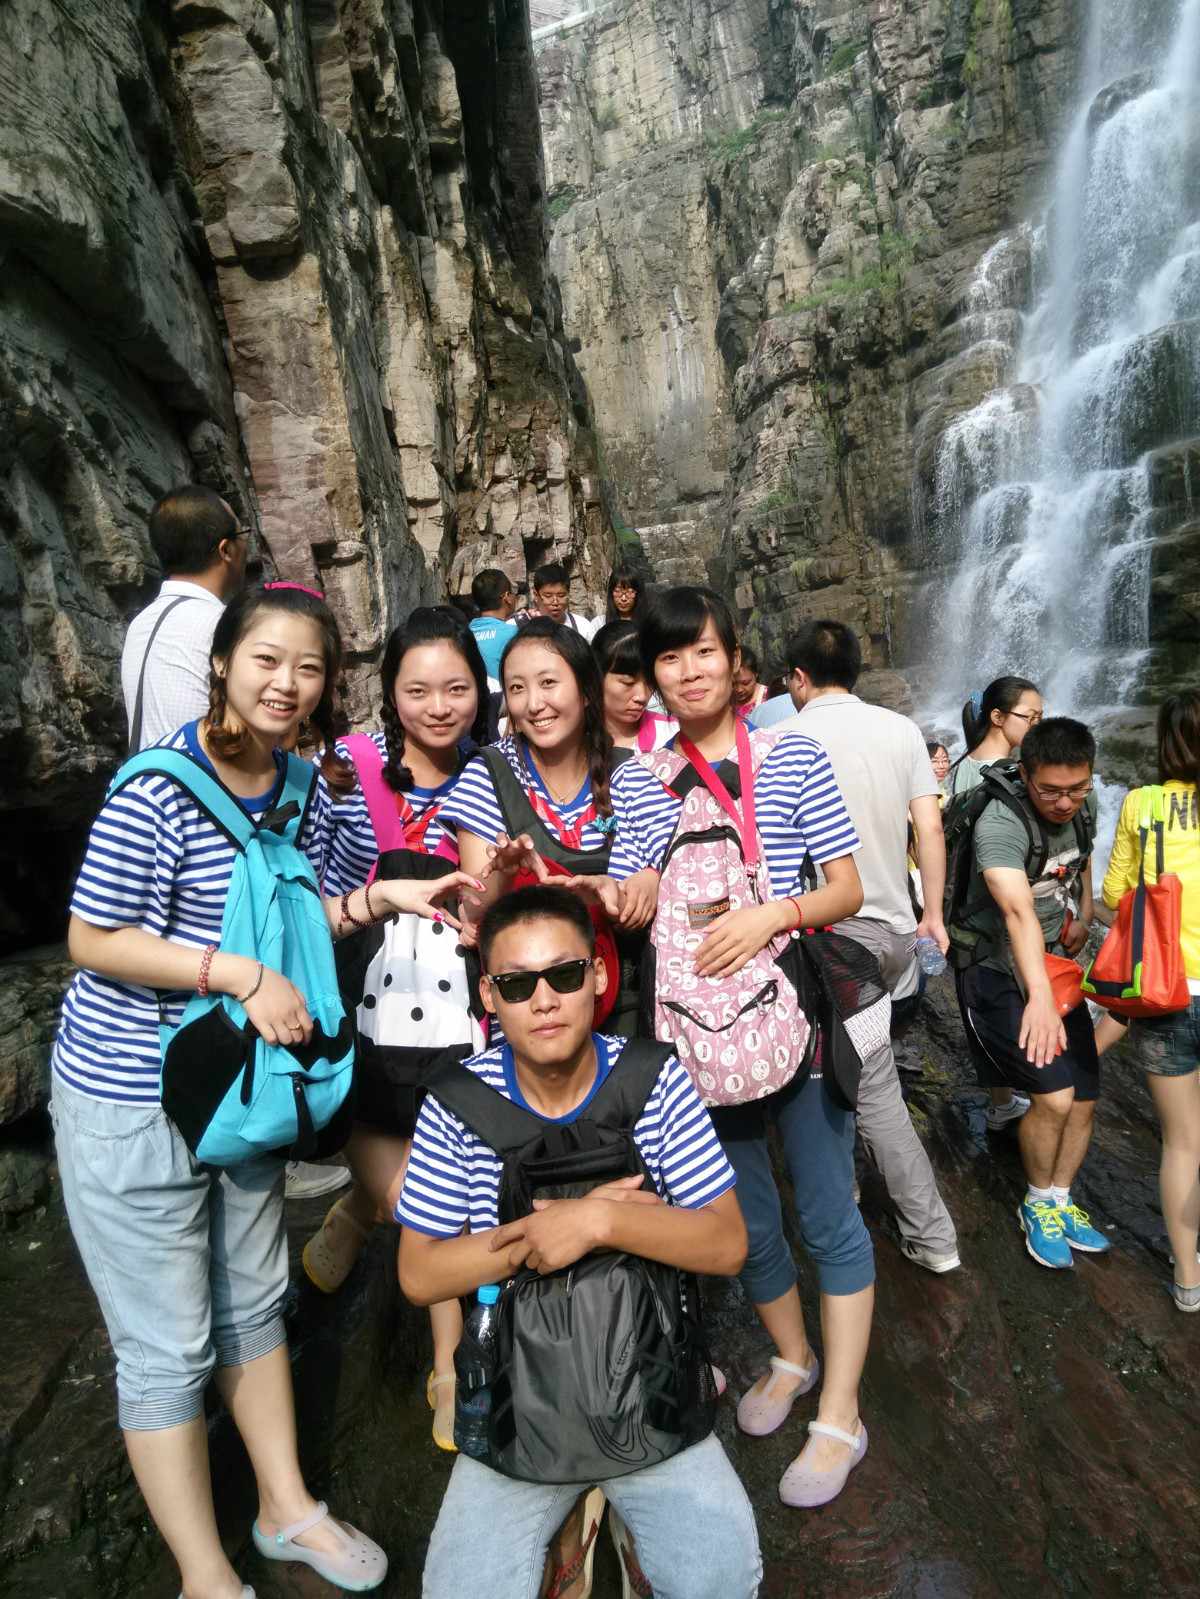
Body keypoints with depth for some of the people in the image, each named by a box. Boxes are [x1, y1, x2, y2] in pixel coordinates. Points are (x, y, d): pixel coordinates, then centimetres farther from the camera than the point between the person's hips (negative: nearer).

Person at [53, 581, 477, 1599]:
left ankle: (287, 1508, 44)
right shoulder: (160, 789, -22)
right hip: (132, 1099, -6)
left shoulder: (310, 786, -1)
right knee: (167, 1345, 9)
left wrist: (378, 898, -9)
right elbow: (92, 939, -18)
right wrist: (239, 974, -26)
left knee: (254, 1302, 22)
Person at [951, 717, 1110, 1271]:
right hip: (998, 974, -7)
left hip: (1055, 965, 7)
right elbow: (1018, 913, -43)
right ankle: (1038, 1203, 12)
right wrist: (1039, 997, -55)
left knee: (1084, 1100, 8)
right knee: (1054, 1096, -16)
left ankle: (1061, 1200, 32)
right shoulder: (1001, 824, -28)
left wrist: (1085, 917, 5)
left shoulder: (1084, 805, -3)